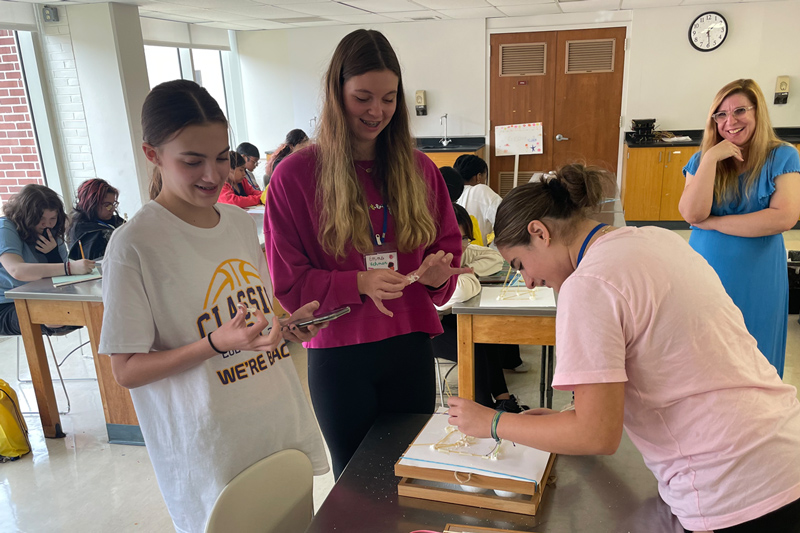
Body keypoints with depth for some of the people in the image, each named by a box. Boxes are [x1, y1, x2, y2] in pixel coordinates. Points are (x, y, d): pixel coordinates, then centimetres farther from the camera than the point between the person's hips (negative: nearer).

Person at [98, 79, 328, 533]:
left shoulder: (241, 222, 4)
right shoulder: (135, 245, -16)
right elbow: (127, 370, -13)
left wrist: (289, 323, -5)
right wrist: (217, 344, -26)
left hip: (282, 424, 6)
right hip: (212, 448, -6)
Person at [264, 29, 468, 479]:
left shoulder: (418, 168, 2)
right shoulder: (296, 175, -9)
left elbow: (449, 244, 11)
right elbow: (287, 282, -7)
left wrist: (440, 272, -12)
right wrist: (358, 283, -22)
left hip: (410, 345, 3)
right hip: (338, 354, -2)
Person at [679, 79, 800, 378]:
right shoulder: (702, 159, 2)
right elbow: (692, 213, -13)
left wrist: (712, 222, -15)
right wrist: (711, 159, -16)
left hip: (757, 279, -1)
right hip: (705, 273, 1)